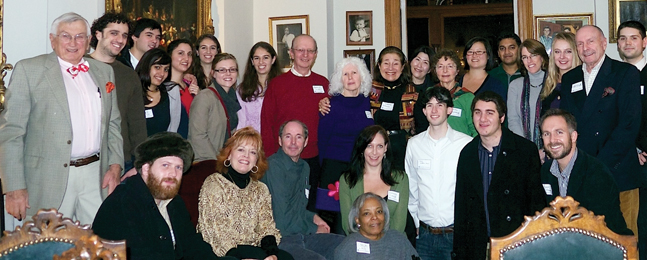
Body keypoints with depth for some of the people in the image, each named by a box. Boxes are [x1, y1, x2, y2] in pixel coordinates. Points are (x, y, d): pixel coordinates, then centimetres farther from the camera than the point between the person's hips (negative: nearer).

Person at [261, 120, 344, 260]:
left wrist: (313, 217, 9)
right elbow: (283, 216, -17)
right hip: (280, 240, -9)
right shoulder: (274, 166, -14)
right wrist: (314, 229, -4)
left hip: (302, 235, 9)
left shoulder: (304, 167, 15)